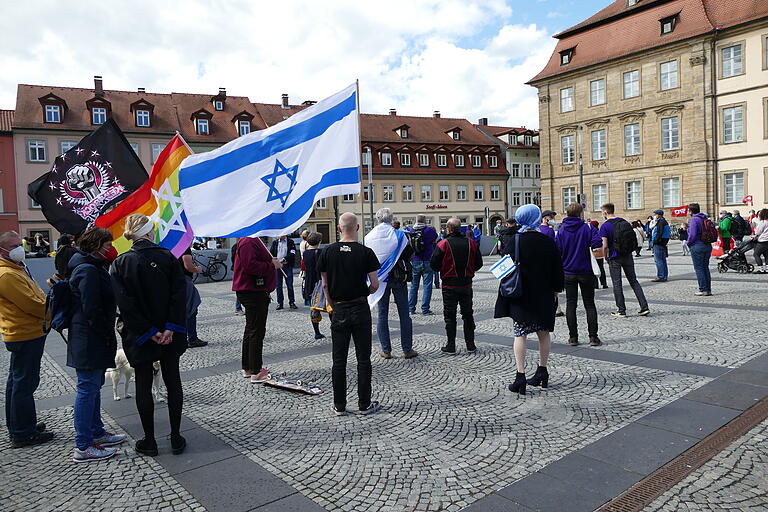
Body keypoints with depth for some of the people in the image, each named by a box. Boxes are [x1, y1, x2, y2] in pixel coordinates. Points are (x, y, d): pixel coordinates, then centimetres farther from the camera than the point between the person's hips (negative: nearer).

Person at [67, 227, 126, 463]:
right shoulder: (88, 270, -19)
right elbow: (91, 310, -22)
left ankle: (96, 432, 32)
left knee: (93, 386, 18)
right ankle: (83, 447, 6)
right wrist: (108, 335, -15)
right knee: (88, 389, -3)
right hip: (89, 340, -11)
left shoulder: (94, 267, 14)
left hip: (93, 339, 11)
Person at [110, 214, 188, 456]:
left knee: (143, 385, 11)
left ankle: (149, 441, 19)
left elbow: (125, 304, -13)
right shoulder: (168, 257, -6)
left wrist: (149, 332, -11)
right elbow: (179, 294, -13)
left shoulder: (120, 263, -7)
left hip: (139, 336, -1)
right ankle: (176, 438, 18)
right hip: (170, 335, 1)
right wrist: (170, 328, -13)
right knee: (173, 381, 11)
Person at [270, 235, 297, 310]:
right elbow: (271, 253, 11)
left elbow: (292, 254, -8)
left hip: (287, 266, -3)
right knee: (278, 285, 5)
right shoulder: (275, 242, 13)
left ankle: (292, 302, 8)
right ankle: (280, 303, 11)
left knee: (290, 285, -1)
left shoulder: (290, 242, 3)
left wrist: (284, 259, -19)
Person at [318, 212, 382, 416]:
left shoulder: (327, 252, -1)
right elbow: (375, 285, -7)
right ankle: (364, 404, 13)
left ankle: (339, 405, 16)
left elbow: (325, 286, 2)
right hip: (360, 309, -2)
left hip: (339, 311, 2)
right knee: (363, 359, 7)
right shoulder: (366, 252, -8)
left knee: (339, 360, 9)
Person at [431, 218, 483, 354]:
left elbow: (434, 265, -9)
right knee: (468, 314, 14)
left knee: (450, 315, 5)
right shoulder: (471, 243, -1)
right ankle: (470, 344, 17)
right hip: (466, 284, 3)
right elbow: (479, 263, 6)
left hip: (449, 285, -3)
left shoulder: (443, 244, -12)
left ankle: (451, 346, 8)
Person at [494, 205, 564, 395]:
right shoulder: (548, 242, -1)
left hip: (521, 296, -3)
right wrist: (556, 291, 14)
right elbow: (557, 270, 4)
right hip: (544, 297, 3)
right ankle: (542, 372, 24)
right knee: (544, 333, 15)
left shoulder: (515, 241, -10)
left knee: (520, 334, 0)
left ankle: (520, 376, -6)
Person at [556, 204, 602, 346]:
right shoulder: (587, 228, -7)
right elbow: (597, 244, -17)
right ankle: (593, 337, 5)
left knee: (570, 304, 6)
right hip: (585, 271, -1)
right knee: (589, 304, 7)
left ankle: (573, 337, 6)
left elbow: (557, 250, -3)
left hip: (568, 272, 1)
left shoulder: (562, 230, -1)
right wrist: (593, 230, -1)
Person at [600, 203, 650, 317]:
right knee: (634, 281, 12)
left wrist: (605, 257, 1)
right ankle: (644, 307, 9)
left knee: (617, 284, 3)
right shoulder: (624, 222, 7)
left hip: (615, 258, -5)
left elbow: (605, 246, -15)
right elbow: (633, 239, 12)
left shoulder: (605, 226, -11)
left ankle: (621, 311, 8)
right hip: (628, 256, 5)